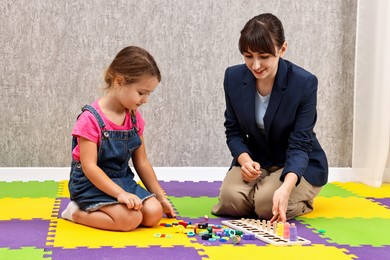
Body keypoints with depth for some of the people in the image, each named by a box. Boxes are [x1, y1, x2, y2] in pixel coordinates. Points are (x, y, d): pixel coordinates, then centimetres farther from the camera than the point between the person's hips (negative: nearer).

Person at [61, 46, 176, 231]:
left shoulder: (135, 118, 4)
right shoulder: (91, 119, -17)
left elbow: (141, 162, 11)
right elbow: (89, 166, -22)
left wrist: (160, 197, 12)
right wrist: (120, 193, -32)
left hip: (123, 179, 7)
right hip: (91, 183, -7)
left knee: (153, 213, -15)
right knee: (130, 219, -28)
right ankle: (76, 213, -6)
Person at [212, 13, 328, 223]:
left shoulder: (305, 83, -23)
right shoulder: (233, 78, -11)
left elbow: (300, 144, -24)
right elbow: (233, 131, -1)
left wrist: (285, 188, -42)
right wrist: (245, 159, -23)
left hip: (299, 164, -3)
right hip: (256, 159, 3)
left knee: (268, 204, -29)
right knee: (231, 200, -25)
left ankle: (300, 199, 5)